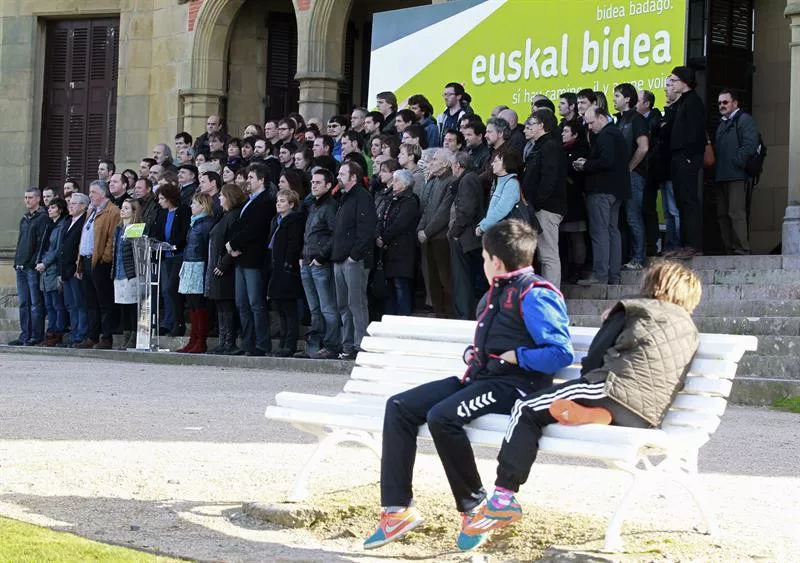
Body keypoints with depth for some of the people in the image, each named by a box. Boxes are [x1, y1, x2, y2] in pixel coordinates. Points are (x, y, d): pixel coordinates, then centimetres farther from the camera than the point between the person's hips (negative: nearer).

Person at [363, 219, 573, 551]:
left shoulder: (535, 297, -11)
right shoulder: (493, 296, 20)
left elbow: (561, 353, -20)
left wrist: (517, 357, -16)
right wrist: (471, 354, 13)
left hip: (514, 385, -10)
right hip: (479, 378, 10)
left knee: (442, 417, -33)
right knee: (399, 407, -4)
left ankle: (474, 507, -16)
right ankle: (398, 509, -7)